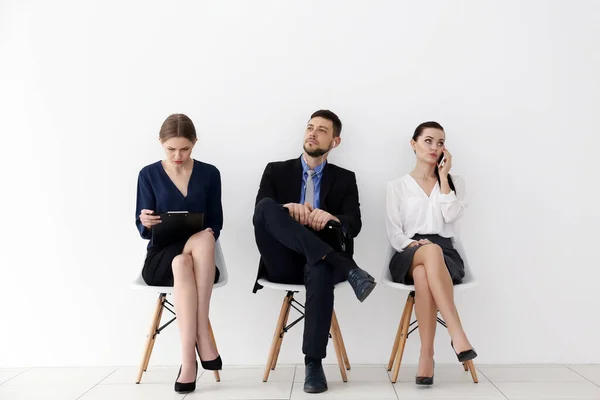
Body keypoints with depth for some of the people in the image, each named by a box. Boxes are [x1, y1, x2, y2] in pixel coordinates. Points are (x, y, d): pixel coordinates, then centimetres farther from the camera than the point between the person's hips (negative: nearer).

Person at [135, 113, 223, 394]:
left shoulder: (209, 174, 4)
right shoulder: (148, 175, 1)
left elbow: (216, 224, 5)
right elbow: (144, 231, 2)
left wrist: (207, 235, -17)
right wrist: (146, 223, -22)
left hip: (199, 257, 1)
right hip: (160, 259, -1)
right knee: (182, 264, -37)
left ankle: (188, 359, -31)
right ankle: (202, 338, -28)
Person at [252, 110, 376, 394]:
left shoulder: (344, 178, 15)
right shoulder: (276, 171, 14)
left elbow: (354, 225, -1)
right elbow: (258, 214, -1)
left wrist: (331, 218, -25)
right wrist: (287, 209, -23)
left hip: (320, 261, 0)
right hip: (284, 264, 1)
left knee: (320, 271, -39)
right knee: (267, 207, -28)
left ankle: (313, 364, -29)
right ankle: (347, 268, -35)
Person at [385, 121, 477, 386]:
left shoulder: (455, 183, 17)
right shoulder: (397, 186, 13)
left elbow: (451, 215, -4)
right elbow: (394, 233, 4)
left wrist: (444, 176, 0)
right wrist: (414, 245, -17)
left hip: (445, 254, 1)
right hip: (408, 256, -1)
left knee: (423, 274, -39)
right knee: (430, 250, -41)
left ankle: (426, 354, -39)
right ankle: (457, 333, -48)